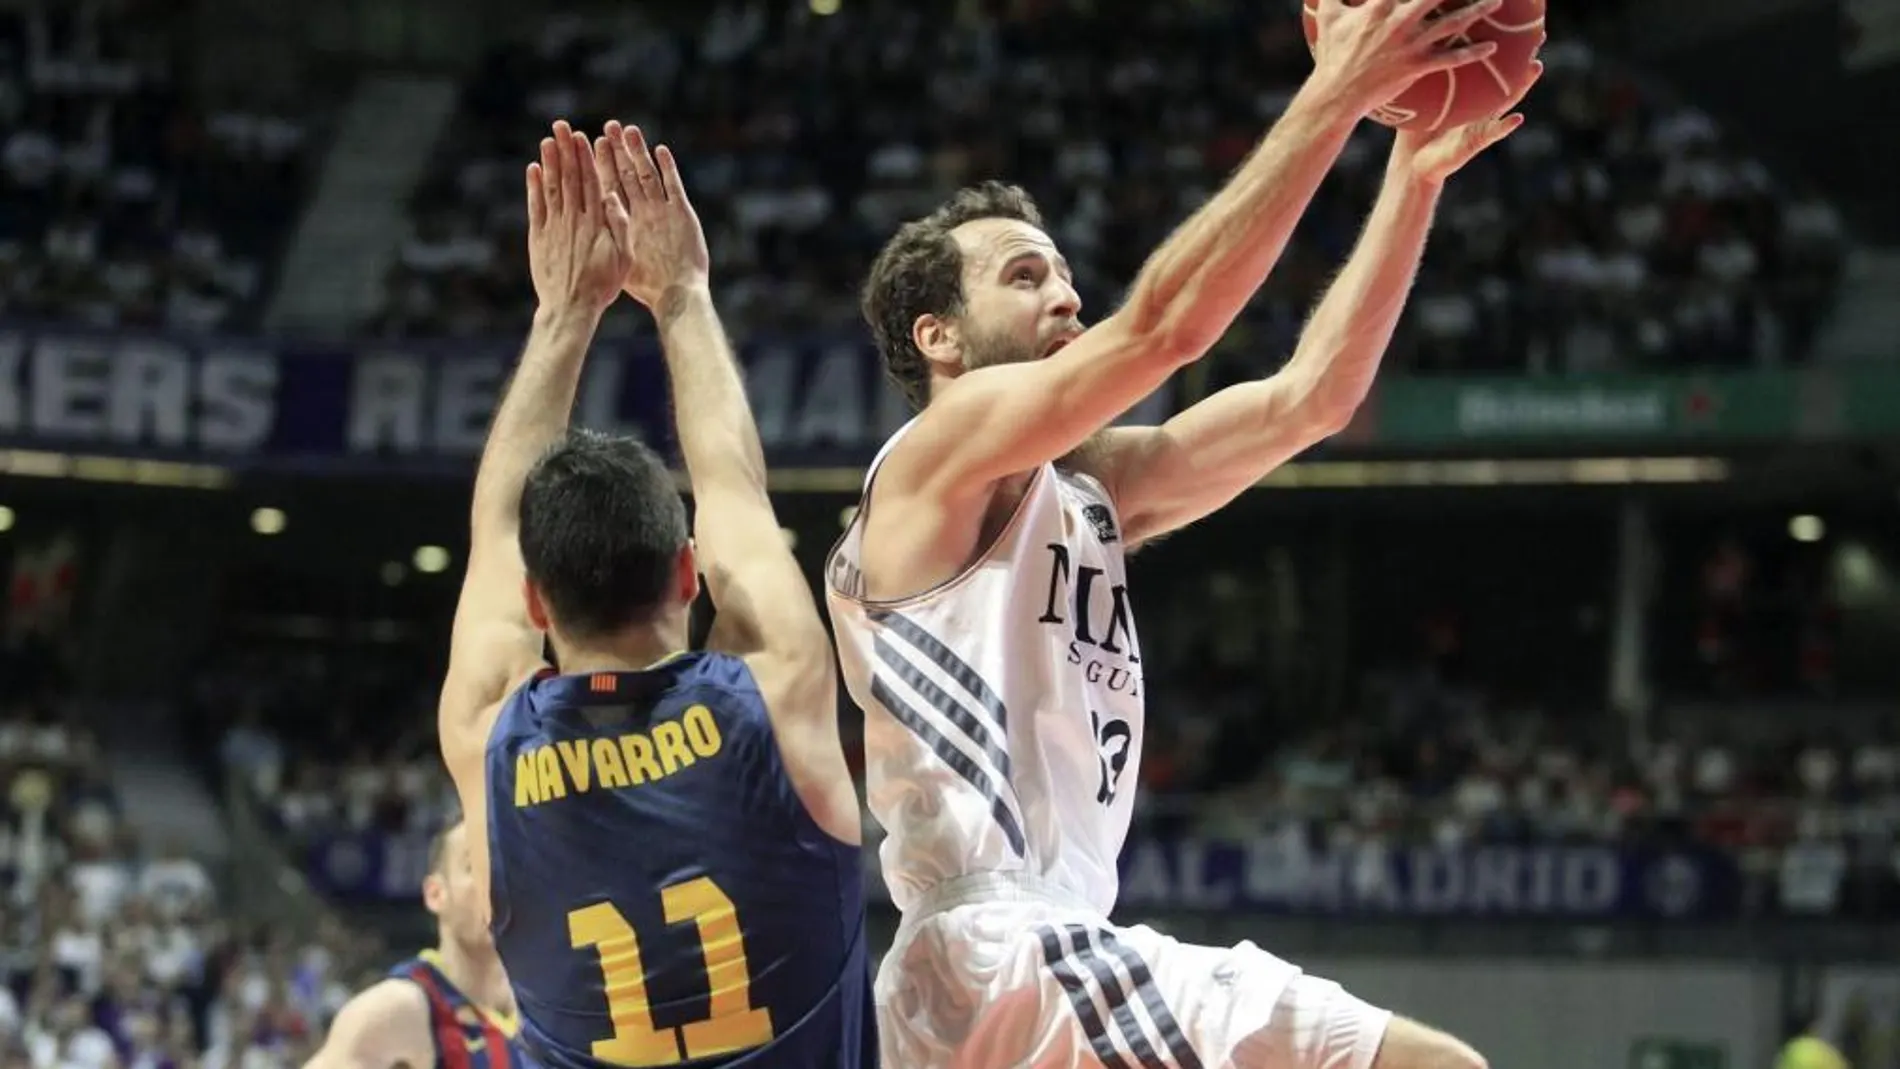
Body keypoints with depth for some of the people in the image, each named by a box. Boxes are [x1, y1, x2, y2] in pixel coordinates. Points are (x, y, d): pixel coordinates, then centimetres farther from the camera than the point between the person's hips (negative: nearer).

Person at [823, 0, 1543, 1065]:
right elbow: (1165, 324, -15)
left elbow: (1311, 395, 15)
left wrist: (1415, 173, 7)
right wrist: (1340, 91, -16)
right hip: (1008, 961, -10)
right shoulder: (940, 455, -1)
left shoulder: (1088, 486, 22)